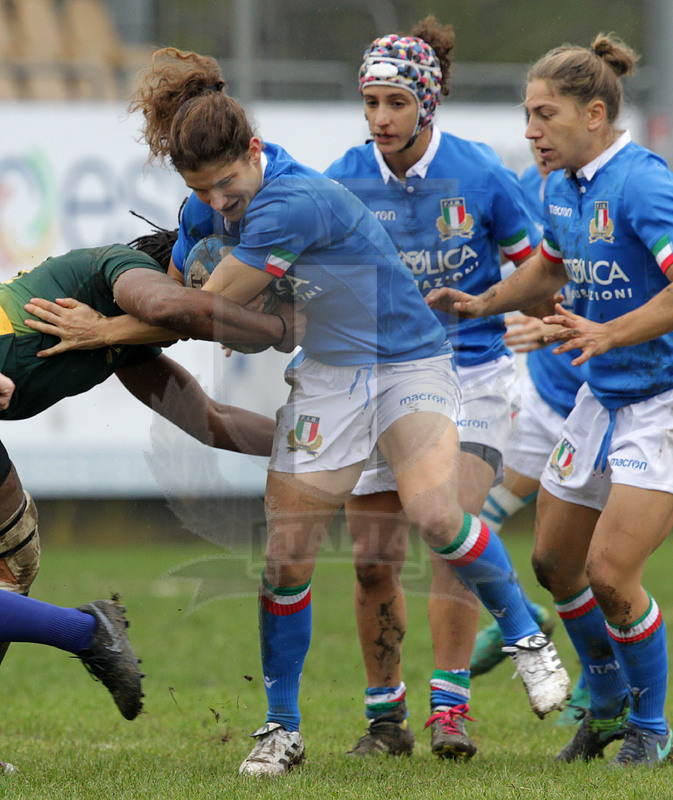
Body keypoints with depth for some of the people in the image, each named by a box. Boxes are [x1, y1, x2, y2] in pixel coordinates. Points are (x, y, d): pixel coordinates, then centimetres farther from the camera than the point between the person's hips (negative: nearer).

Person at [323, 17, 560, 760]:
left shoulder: (479, 173, -10)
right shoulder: (343, 181, -6)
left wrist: (478, 304, -16)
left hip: (468, 374, -2)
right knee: (374, 562, 1)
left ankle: (449, 705, -14)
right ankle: (384, 716, 15)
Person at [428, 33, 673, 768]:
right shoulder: (562, 188, 5)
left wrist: (609, 333, -35)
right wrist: (483, 303, 11)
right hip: (603, 397, 9)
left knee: (610, 573, -13)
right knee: (554, 562, 13)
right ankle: (607, 706, 35)